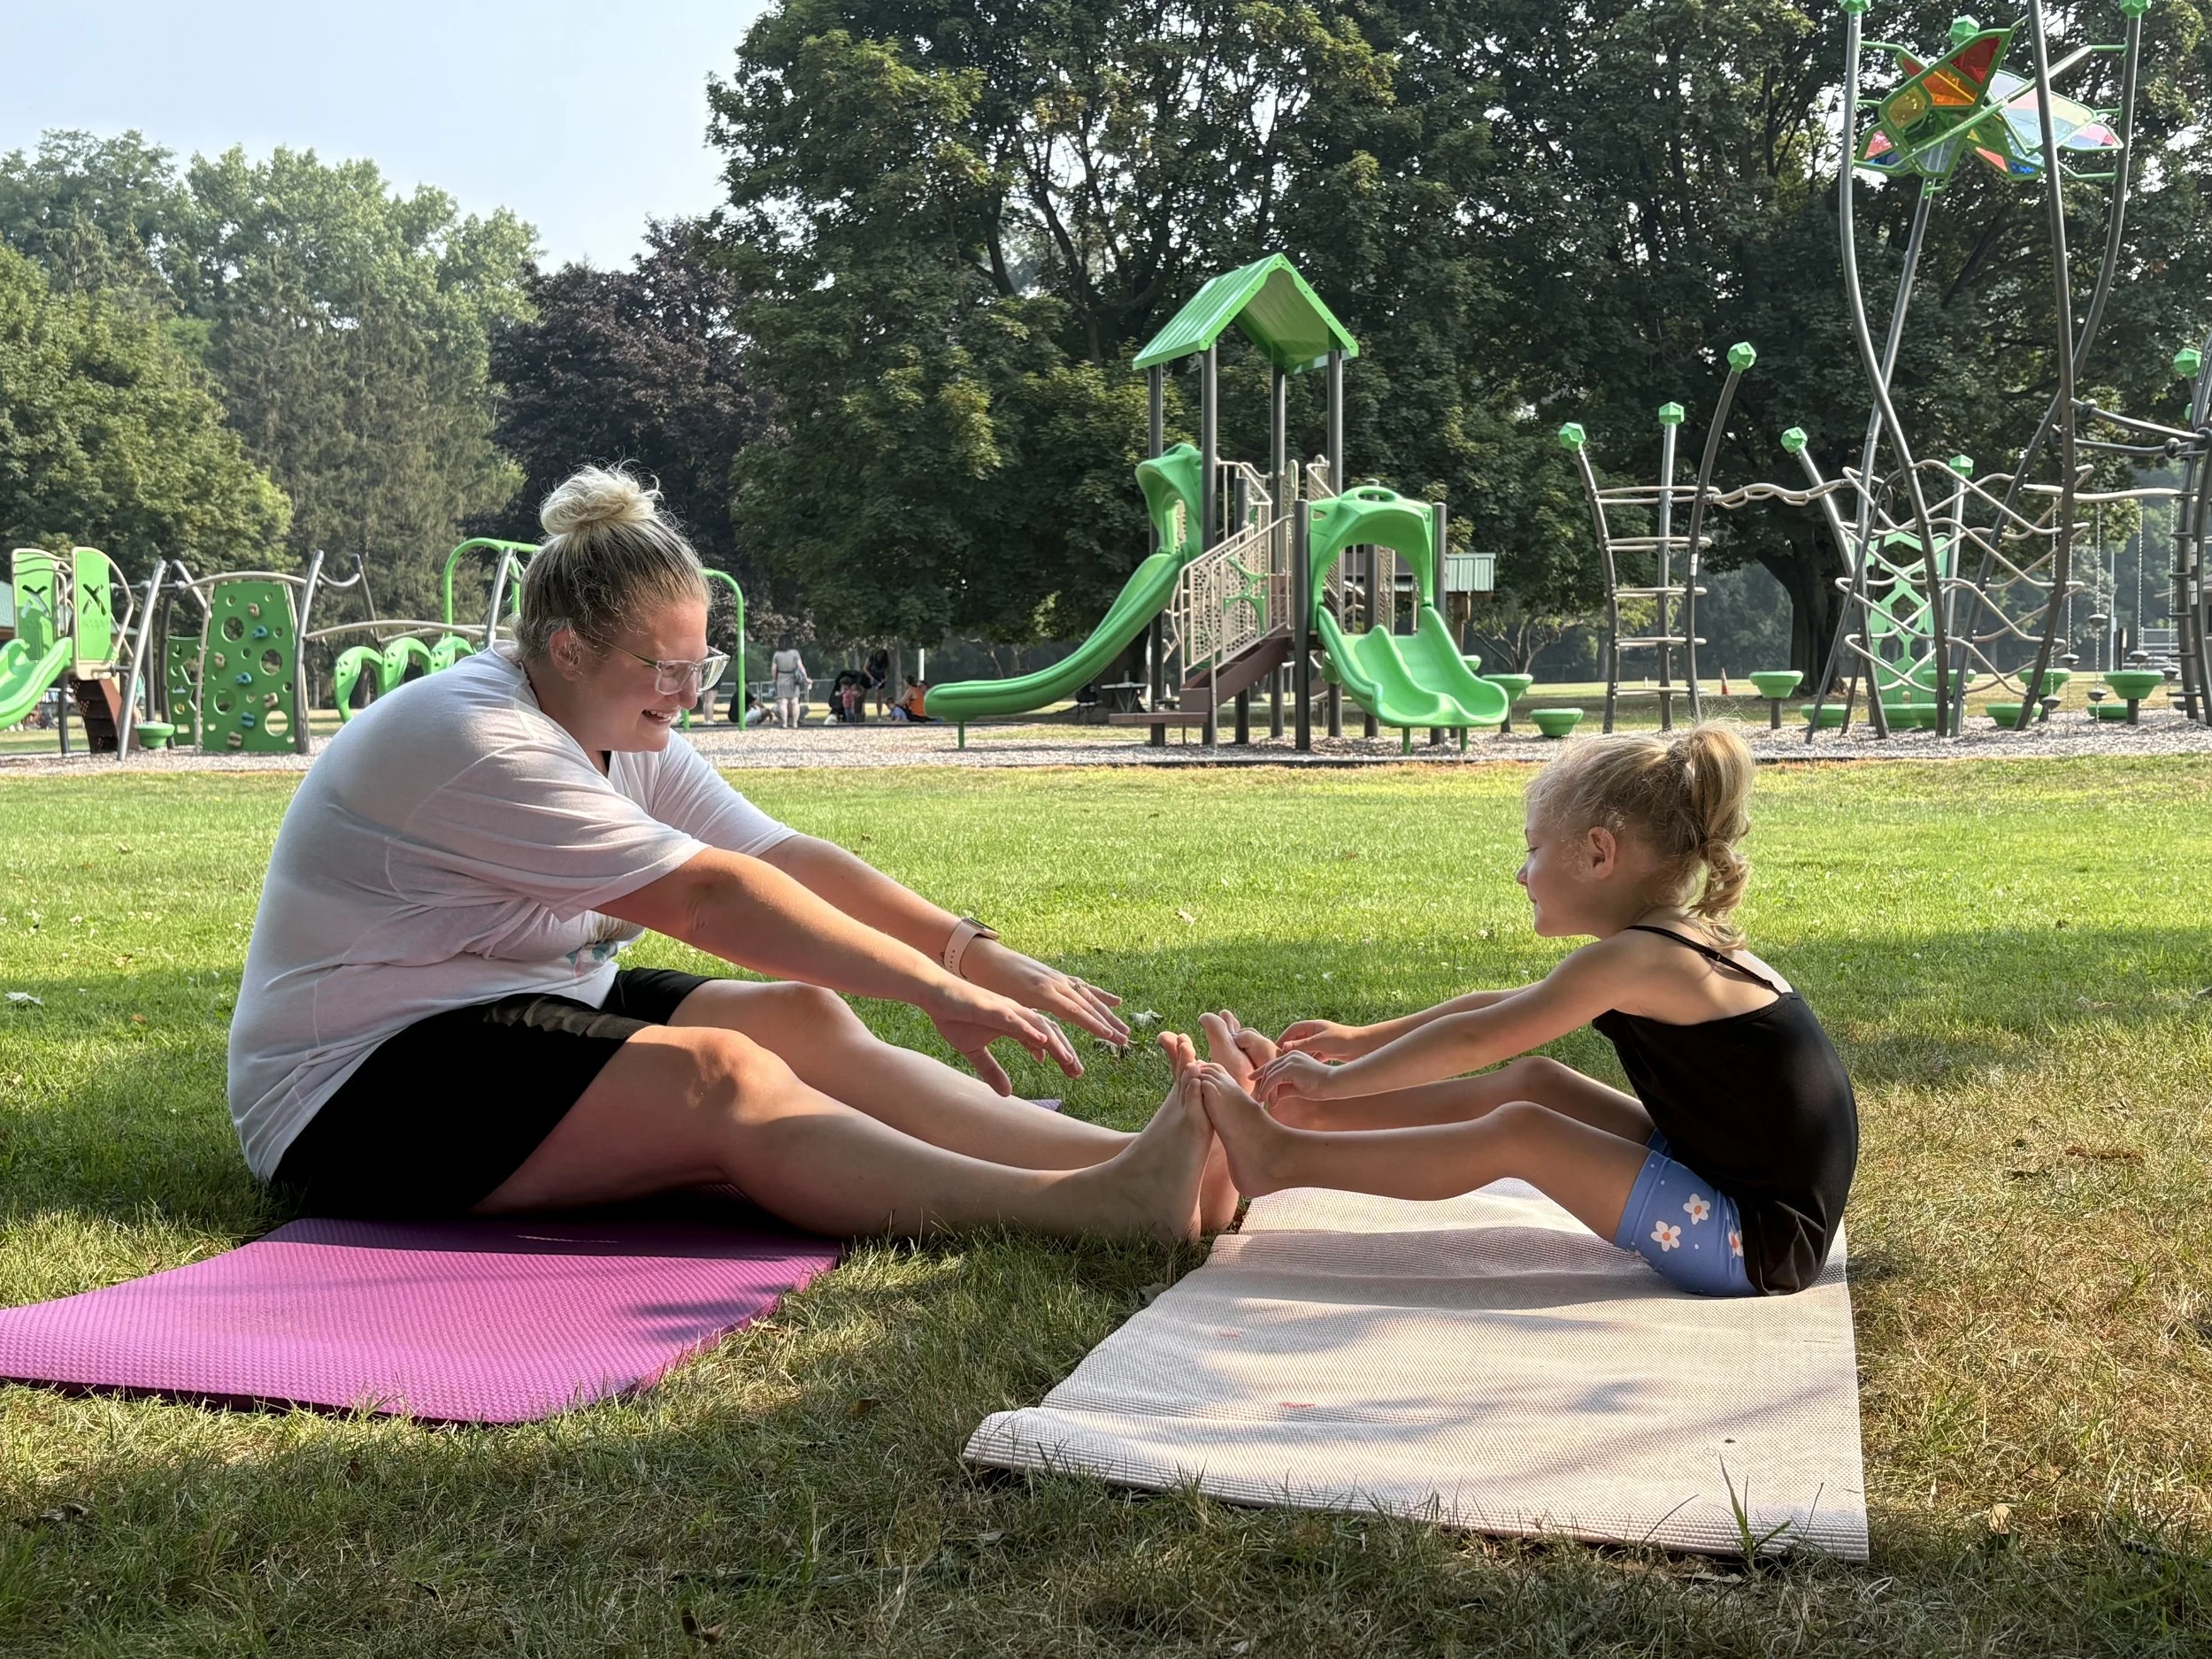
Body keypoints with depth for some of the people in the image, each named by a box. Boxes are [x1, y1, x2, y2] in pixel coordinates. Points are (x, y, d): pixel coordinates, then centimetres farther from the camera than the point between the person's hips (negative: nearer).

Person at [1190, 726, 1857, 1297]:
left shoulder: (1633, 959, -19)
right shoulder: (1685, 941, 9)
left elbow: (1470, 1041, -14)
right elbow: (1499, 1010, 18)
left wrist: (1336, 1077, -3)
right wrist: (1362, 1040, 23)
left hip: (1758, 1247, -9)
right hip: (1731, 1187, 9)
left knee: (1518, 1132, -14)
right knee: (1534, 1082, 8)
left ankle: (1284, 1158, -3)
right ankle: (1307, 1112, 14)